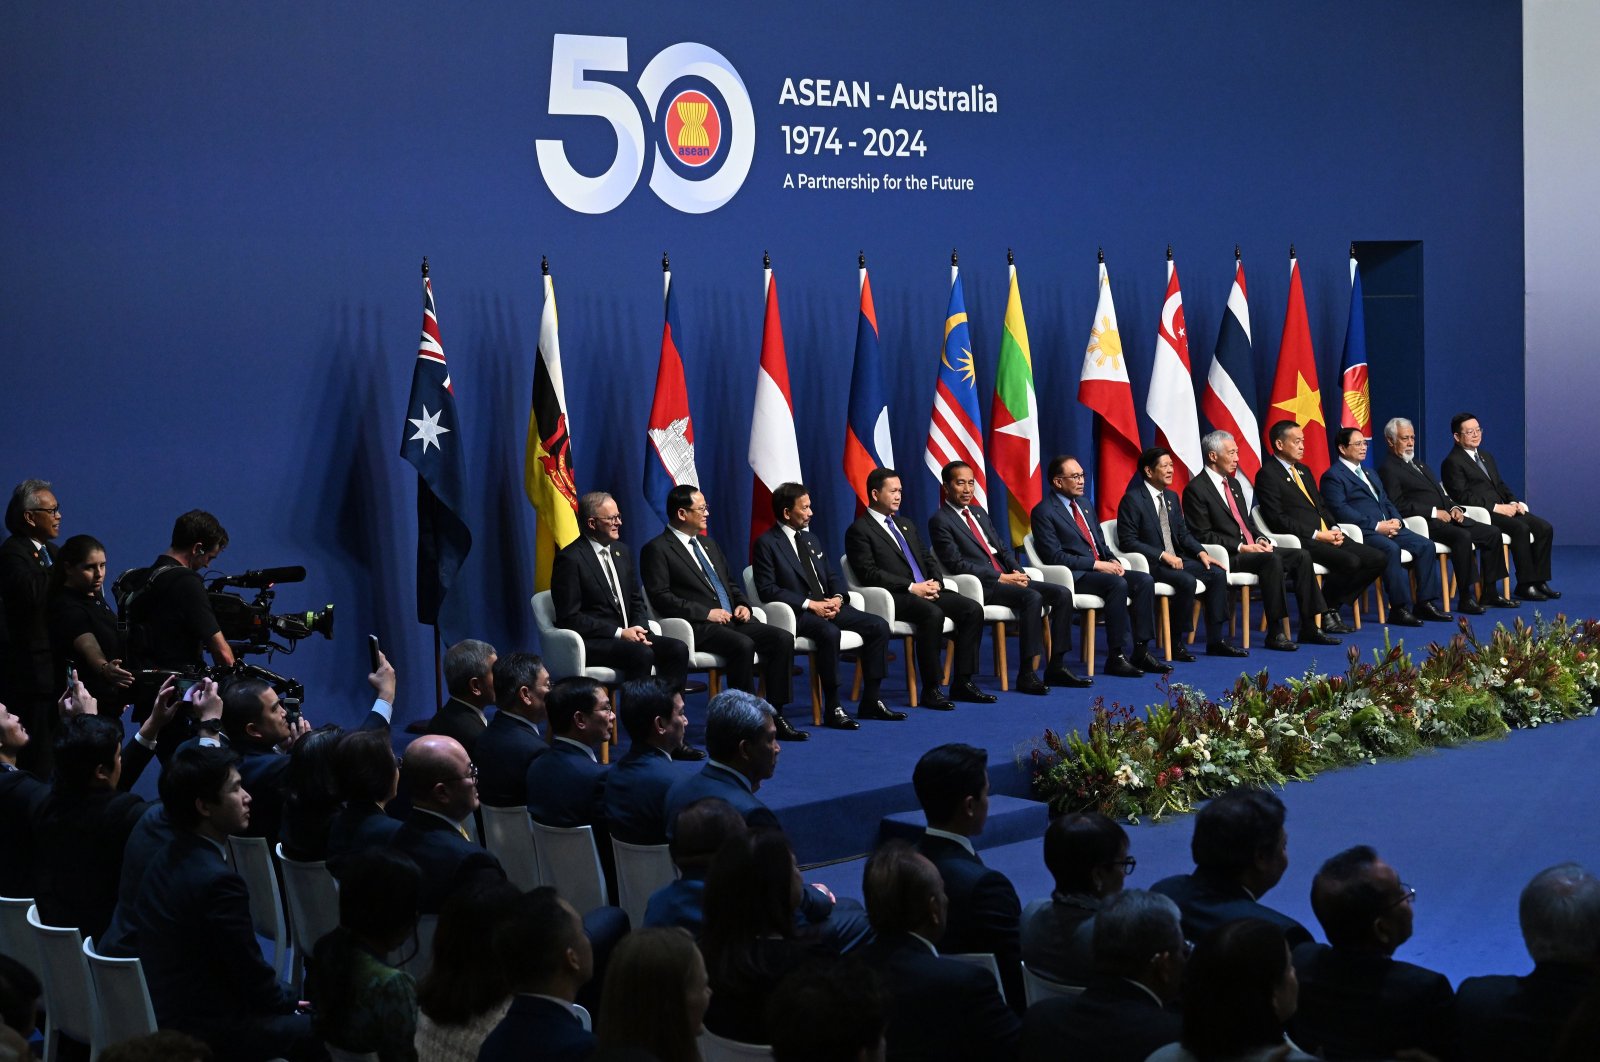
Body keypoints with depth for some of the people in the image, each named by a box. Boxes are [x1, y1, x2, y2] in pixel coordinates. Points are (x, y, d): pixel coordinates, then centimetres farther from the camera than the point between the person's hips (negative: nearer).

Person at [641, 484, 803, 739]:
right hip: (698, 627, -8)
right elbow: (661, 598, -11)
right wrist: (706, 613, -16)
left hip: (732, 619, 8)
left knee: (783, 639, -14)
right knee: (743, 645, -34)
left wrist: (743, 605, 8)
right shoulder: (657, 549, -2)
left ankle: (774, 716, -11)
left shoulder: (707, 544, 24)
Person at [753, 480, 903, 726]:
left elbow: (832, 576, 22)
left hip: (828, 605, 8)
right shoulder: (766, 543, -4)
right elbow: (767, 589, -12)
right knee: (829, 633, -37)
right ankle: (832, 708, -28)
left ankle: (870, 702, -5)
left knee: (879, 626, -10)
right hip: (797, 613, -8)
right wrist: (810, 604, -18)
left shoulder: (811, 539, 21)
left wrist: (837, 598, -3)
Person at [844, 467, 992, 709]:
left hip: (927, 590, 8)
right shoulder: (859, 530, -1)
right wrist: (911, 587, -17)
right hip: (893, 598, -8)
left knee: (973, 609, -13)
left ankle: (962, 682, -9)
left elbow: (929, 558, 23)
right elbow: (869, 573, -12)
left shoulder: (906, 525, 25)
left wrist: (935, 582, 0)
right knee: (932, 614, -35)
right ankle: (930, 690, -27)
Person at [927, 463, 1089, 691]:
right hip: (980, 586, -8)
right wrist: (1000, 578, -16)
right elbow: (957, 564, -12)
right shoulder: (940, 521, -4)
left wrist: (1017, 571, 1)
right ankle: (1027, 674, -28)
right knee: (1032, 598, -31)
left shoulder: (979, 513, 22)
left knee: (1062, 593, -8)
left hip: (1006, 578, 8)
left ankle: (1056, 667, -6)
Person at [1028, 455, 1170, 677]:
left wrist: (1112, 560, 1)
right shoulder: (1044, 512, -8)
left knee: (1145, 581, -14)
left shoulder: (1083, 503, 19)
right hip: (1074, 575, -8)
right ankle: (1116, 657, -27)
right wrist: (1096, 564, -18)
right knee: (1118, 584, -32)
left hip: (1100, 567, 8)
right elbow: (1054, 556, -15)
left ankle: (1140, 652, -13)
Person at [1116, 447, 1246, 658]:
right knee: (1187, 581, -31)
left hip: (1175, 559, 8)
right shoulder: (1132, 499, -10)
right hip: (1150, 564, -8)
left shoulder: (1172, 496, 15)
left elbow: (1183, 533, 19)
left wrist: (1200, 552, -1)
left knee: (1218, 573, -10)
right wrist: (1163, 555, -21)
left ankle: (1216, 641, -5)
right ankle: (1175, 643, -18)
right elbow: (1127, 541, -15)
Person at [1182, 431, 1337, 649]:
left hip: (1249, 548, 9)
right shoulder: (1196, 489, -8)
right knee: (1272, 560, -32)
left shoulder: (1233, 483, 20)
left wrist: (1259, 540, 3)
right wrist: (1241, 547, -17)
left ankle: (1309, 628, -7)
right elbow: (1203, 536, -13)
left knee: (1301, 556, -8)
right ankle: (1275, 633, -29)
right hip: (1226, 557, -9)